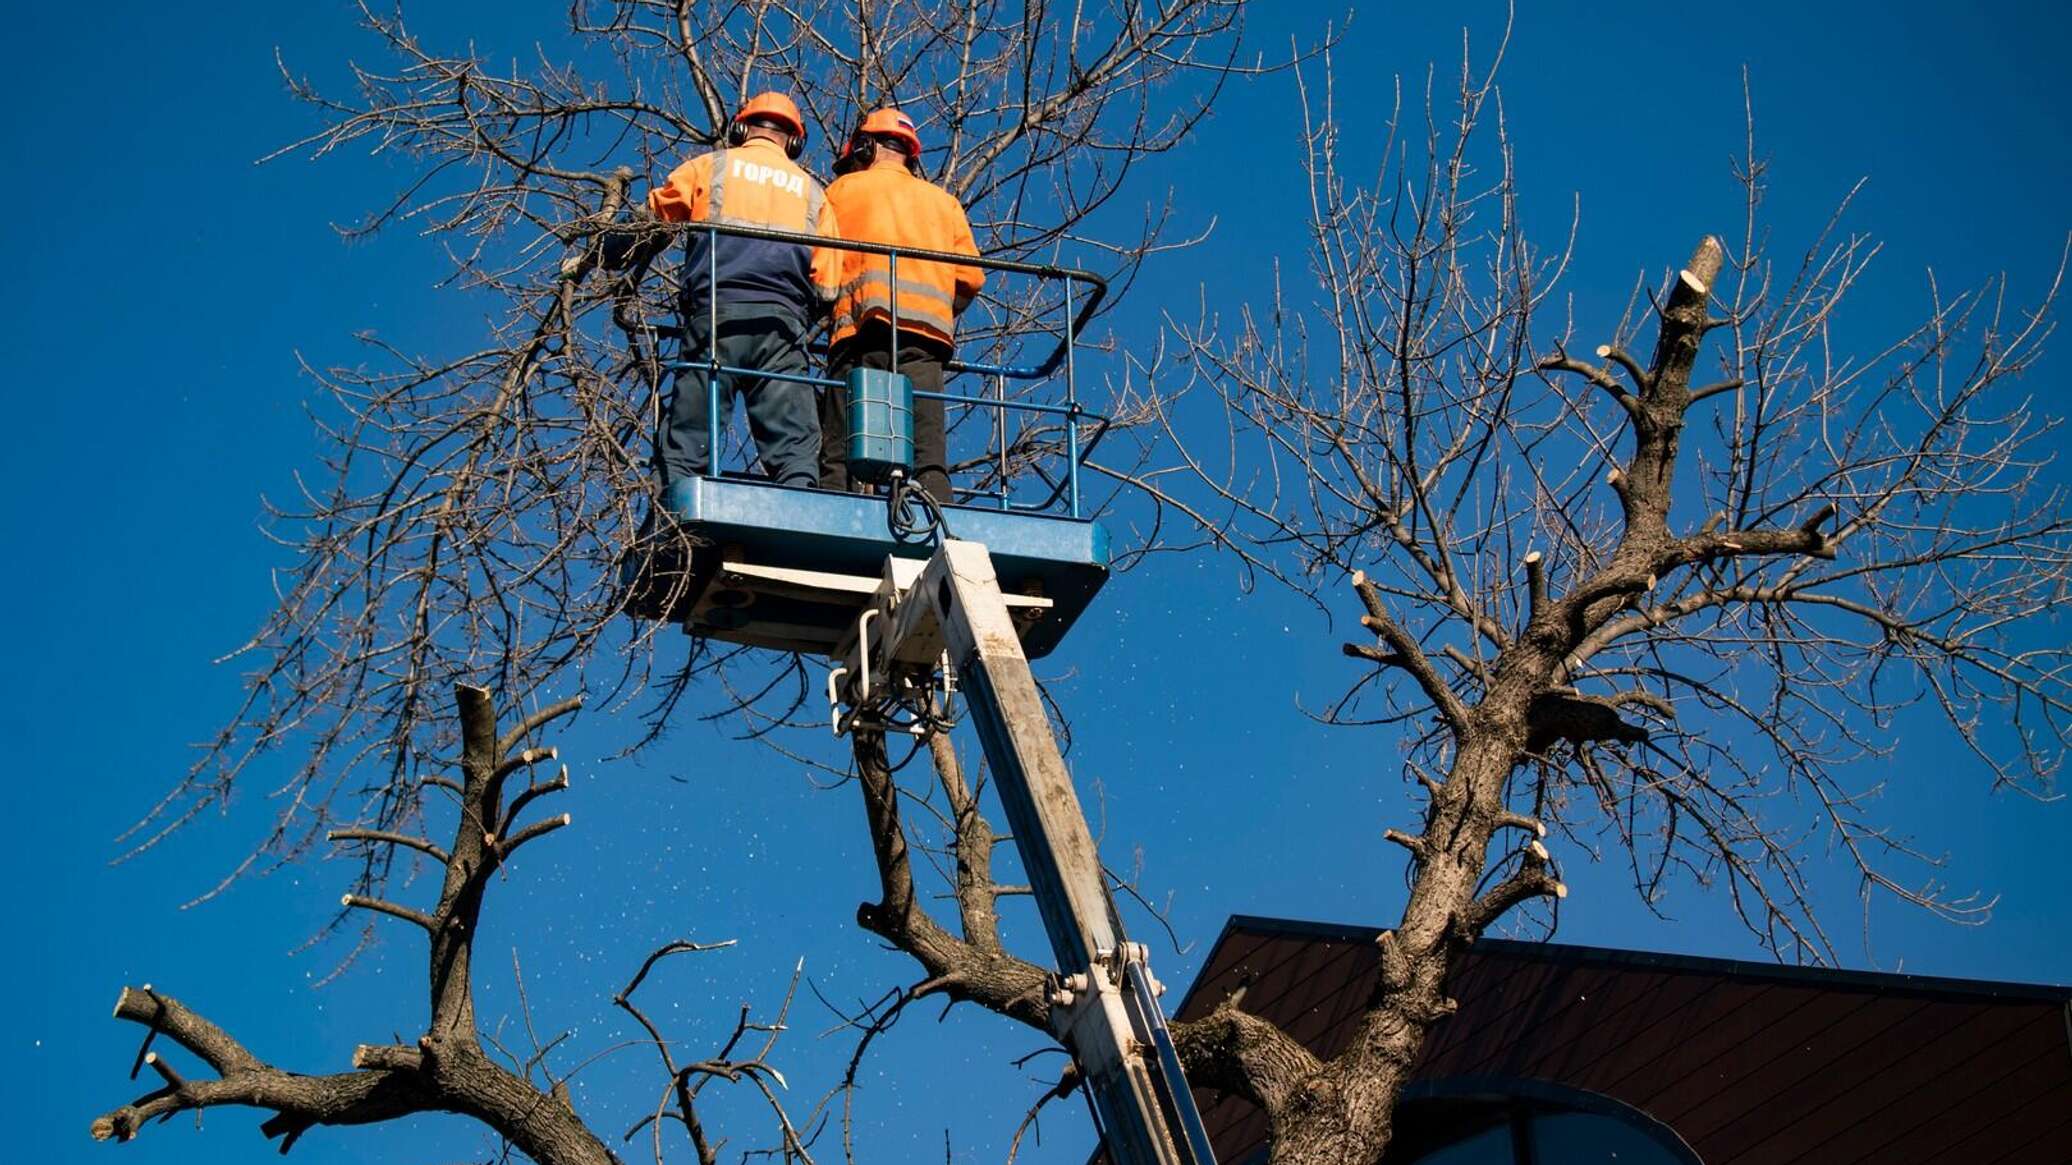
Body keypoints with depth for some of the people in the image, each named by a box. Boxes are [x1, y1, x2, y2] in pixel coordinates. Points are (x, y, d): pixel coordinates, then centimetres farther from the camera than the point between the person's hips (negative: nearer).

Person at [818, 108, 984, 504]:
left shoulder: (844, 189, 18)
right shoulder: (944, 201, 26)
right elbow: (970, 278, 16)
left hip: (865, 327, -3)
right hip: (928, 334, 3)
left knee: (839, 456, -10)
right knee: (929, 459, -5)